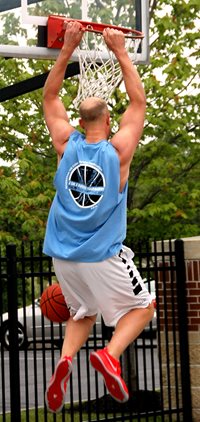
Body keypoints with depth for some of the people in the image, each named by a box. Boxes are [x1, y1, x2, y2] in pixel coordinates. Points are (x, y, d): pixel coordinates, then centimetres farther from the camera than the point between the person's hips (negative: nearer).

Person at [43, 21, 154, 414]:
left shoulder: (67, 145, -1)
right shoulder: (118, 149, -8)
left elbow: (49, 95, 10)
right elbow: (138, 101, 4)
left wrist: (67, 49, 8)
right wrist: (120, 51, 6)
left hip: (63, 255, 4)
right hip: (102, 257, -4)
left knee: (83, 312, 25)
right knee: (143, 306, 14)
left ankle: (65, 358, -4)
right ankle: (110, 354, -13)